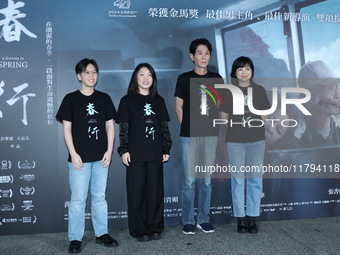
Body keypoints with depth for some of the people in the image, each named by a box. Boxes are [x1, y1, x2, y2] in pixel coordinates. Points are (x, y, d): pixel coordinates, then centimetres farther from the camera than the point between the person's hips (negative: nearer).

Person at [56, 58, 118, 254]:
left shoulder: (104, 98, 8)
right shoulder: (71, 99, 1)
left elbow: (110, 126, 9)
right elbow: (67, 128, -1)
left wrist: (109, 151, 0)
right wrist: (73, 154, -9)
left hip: (101, 157, 3)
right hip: (80, 157, -3)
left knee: (100, 197, 11)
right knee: (78, 198, 0)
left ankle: (102, 233, 22)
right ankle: (75, 239, 10)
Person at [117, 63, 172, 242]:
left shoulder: (158, 101, 11)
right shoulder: (127, 100, 2)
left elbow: (164, 127, 11)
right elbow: (123, 128, -1)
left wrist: (166, 149, 7)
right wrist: (124, 150, -8)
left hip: (155, 153, 3)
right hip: (135, 154, -3)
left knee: (156, 191, 6)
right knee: (137, 192, 2)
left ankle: (155, 227, 18)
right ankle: (139, 230, 12)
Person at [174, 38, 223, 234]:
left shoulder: (216, 79, 8)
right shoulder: (184, 78, 2)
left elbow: (219, 106, 14)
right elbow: (179, 108, 5)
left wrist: (214, 127, 8)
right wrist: (187, 128, 4)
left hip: (210, 135, 3)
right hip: (188, 136, -2)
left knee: (206, 180, 9)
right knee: (189, 180, 1)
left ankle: (204, 219, 20)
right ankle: (188, 221, 13)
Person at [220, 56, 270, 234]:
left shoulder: (259, 90, 5)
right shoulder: (229, 92, 2)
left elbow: (264, 116, 10)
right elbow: (224, 117, 5)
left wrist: (255, 127, 2)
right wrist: (238, 125, 2)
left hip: (256, 140, 1)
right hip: (235, 141, -1)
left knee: (255, 179, 5)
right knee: (238, 180, 4)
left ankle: (252, 218, 15)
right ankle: (240, 218, 13)